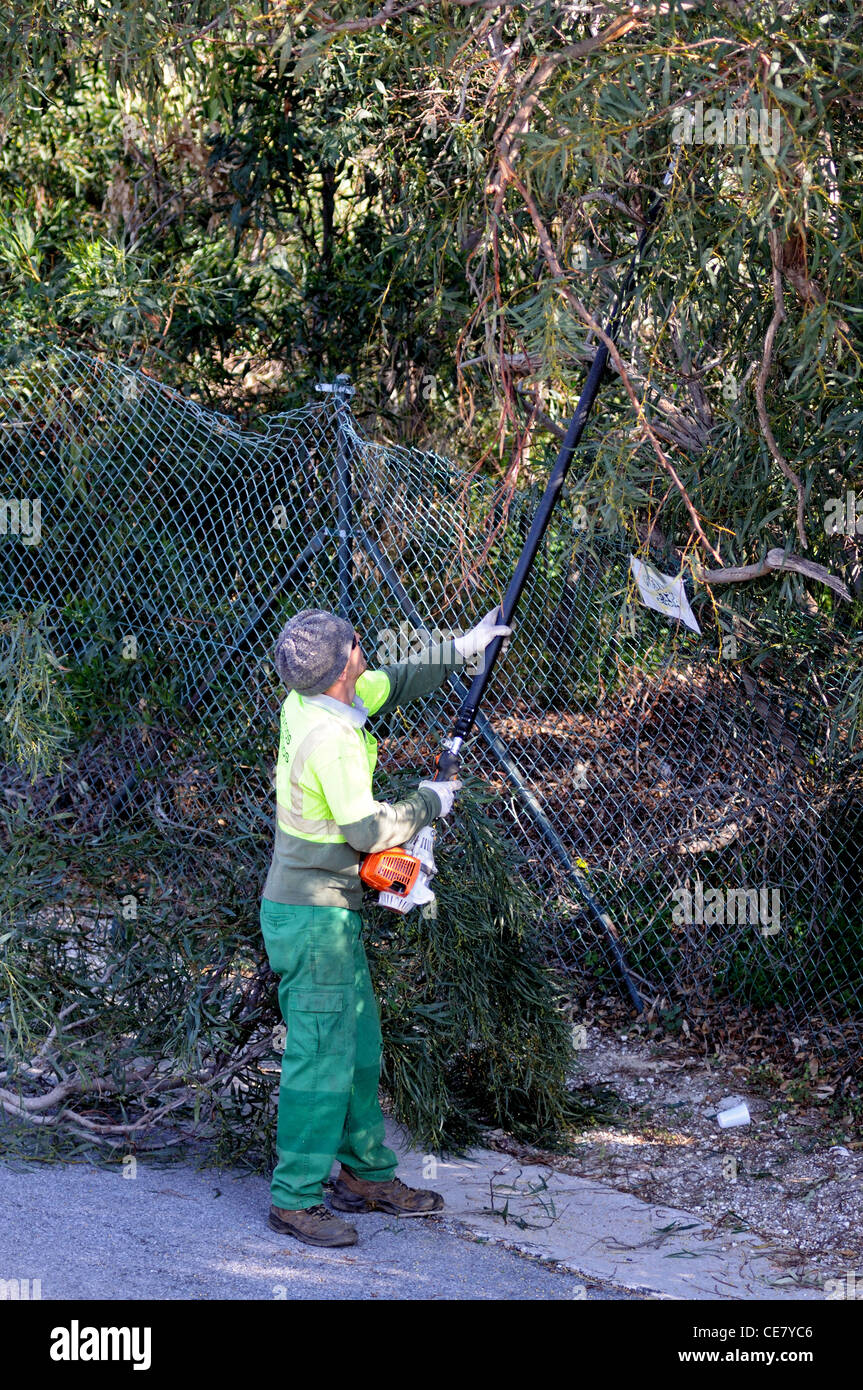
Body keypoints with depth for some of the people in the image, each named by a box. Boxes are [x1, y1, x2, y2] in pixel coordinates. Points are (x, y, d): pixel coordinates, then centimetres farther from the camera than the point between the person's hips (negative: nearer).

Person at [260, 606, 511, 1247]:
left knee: (359, 1045, 18)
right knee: (322, 1056, -5)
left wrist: (460, 648, 23)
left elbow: (390, 684, 22)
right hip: (315, 916, -10)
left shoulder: (307, 704, 4)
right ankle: (295, 1200, 2)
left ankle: (367, 1174, 28)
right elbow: (368, 831, -20)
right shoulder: (332, 738, -24)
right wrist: (428, 802, -4)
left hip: (329, 913, 10)